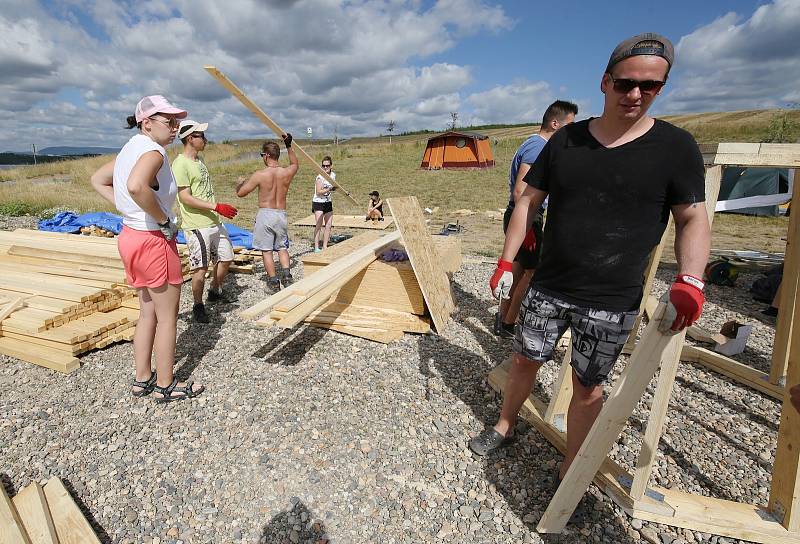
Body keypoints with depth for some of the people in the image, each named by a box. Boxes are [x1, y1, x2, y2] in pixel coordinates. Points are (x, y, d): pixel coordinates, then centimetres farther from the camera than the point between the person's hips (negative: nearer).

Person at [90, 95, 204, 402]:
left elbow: (97, 180, 21)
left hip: (131, 236, 9)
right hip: (154, 241, -9)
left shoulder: (131, 149, 12)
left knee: (149, 313, 19)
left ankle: (143, 379, 31)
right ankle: (165, 386, 19)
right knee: (167, 316, 4)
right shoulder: (153, 151, -17)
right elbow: (136, 186, -37)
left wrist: (127, 209, 12)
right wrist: (164, 220, -23)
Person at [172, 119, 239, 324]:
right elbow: (185, 198, -19)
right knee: (201, 268, -1)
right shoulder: (180, 164, -13)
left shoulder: (198, 161, 14)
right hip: (197, 226, -9)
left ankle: (215, 292, 34)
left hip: (214, 222, 9)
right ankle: (198, 306, 16)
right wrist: (216, 207, -21)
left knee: (226, 258, 15)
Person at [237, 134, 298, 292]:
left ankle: (274, 282, 8)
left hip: (265, 214, -3)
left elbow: (240, 193, -1)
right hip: (281, 214, 4)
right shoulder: (287, 172, -2)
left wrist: (241, 183, 20)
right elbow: (295, 164, 25)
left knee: (266, 251, 6)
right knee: (282, 247, 18)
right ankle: (286, 274, 1)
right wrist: (289, 146, 28)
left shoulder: (260, 175, -12)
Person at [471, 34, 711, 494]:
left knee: (588, 388, 10)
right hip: (548, 288, 2)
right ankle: (505, 426, 42)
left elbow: (693, 219, 0)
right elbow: (528, 202, 3)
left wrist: (690, 281, -18)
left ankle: (570, 475, 33)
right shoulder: (565, 140, 1)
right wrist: (506, 262, -3)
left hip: (613, 301, -2)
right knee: (525, 360, 15)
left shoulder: (676, 147, -3)